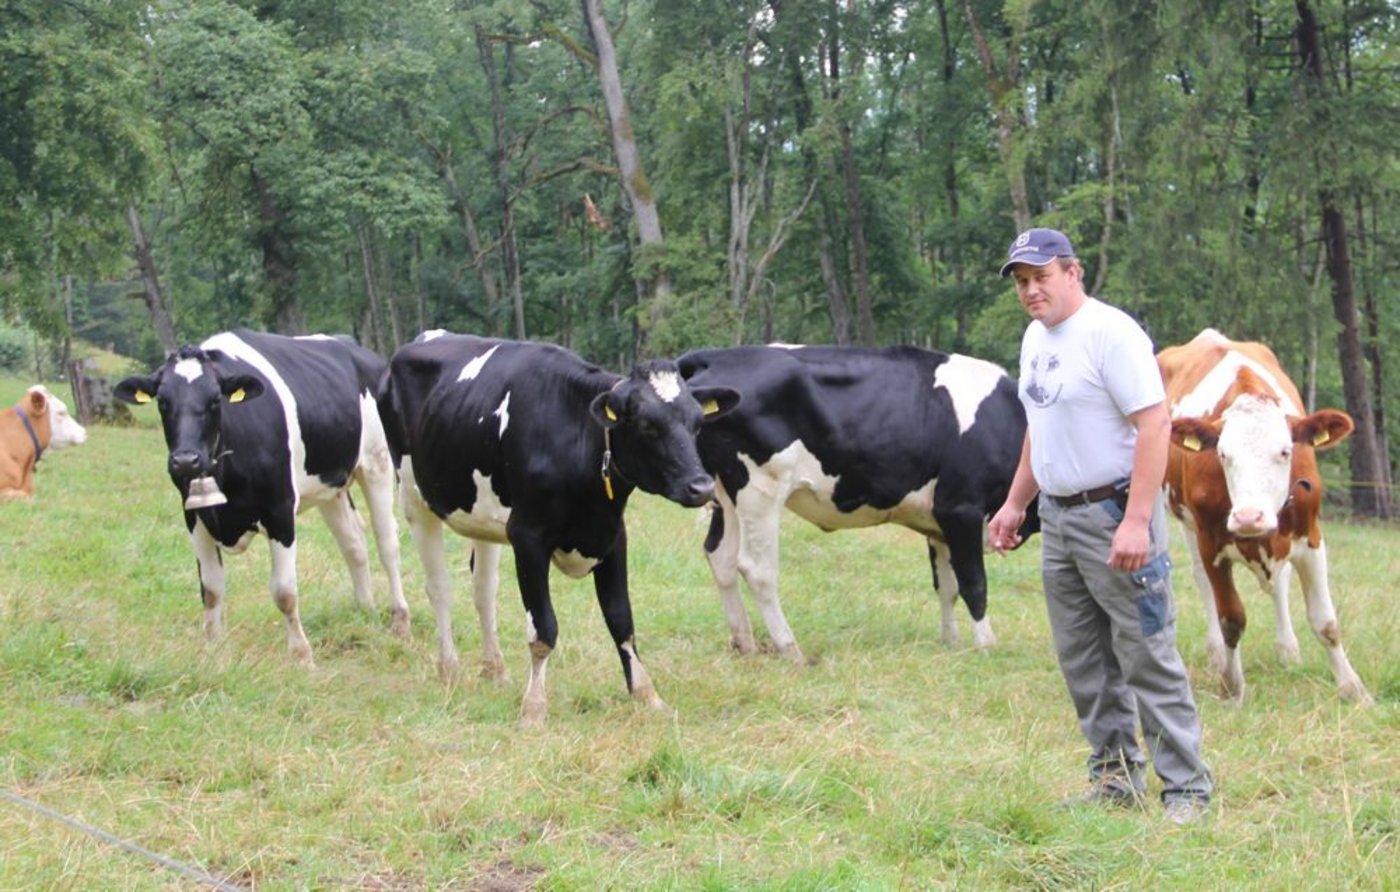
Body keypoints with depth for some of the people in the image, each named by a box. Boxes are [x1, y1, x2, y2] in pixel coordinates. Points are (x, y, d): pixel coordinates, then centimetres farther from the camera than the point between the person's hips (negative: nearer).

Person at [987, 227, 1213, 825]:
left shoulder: (1110, 333, -15)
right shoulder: (1036, 338, 13)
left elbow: (1155, 424, -21)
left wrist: (1136, 522, -26)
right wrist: (1014, 504, 21)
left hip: (1115, 512, -9)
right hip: (1058, 518, 9)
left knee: (1147, 658, -6)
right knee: (1084, 663, 13)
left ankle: (1186, 790, 0)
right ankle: (1115, 780, 22)